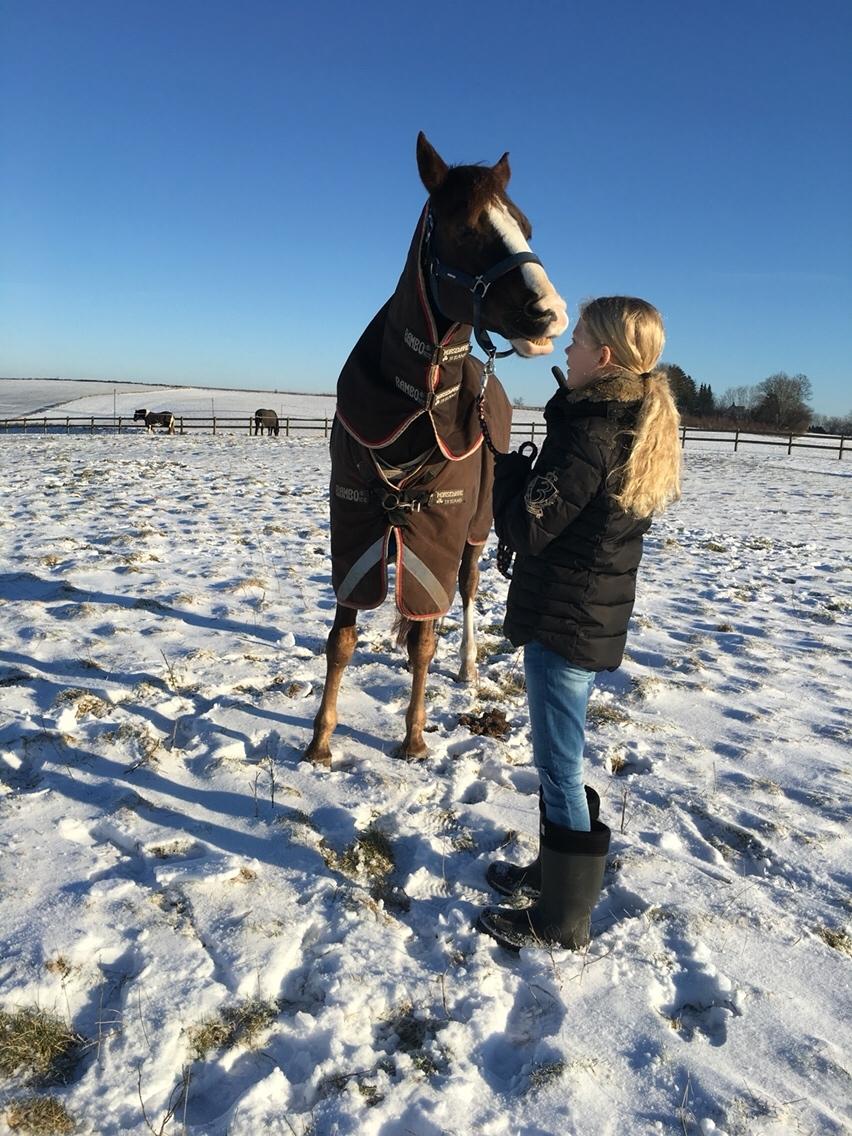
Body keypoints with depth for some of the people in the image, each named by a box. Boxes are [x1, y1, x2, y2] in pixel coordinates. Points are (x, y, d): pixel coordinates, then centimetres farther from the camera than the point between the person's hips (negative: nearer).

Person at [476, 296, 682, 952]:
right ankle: (555, 870, 40)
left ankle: (560, 920, 19)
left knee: (558, 767, 3)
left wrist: (510, 468, -3)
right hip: (601, 619, 10)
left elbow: (528, 528, -20)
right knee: (560, 757, 22)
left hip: (562, 622, -9)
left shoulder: (589, 432, -21)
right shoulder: (644, 426, 8)